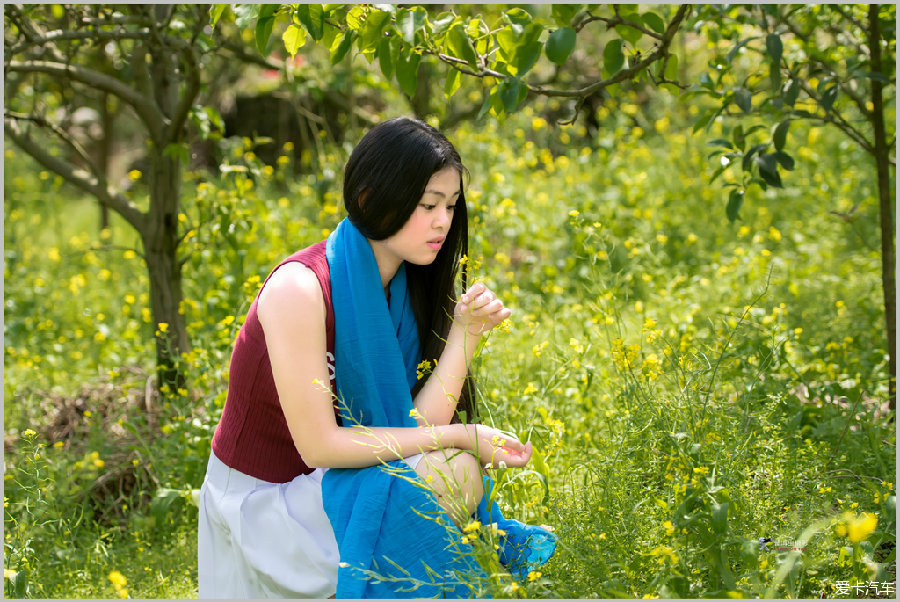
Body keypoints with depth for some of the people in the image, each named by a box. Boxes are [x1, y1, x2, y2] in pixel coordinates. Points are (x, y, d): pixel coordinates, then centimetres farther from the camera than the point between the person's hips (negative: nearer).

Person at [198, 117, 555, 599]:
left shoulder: (407, 289, 0)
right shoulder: (299, 288, -23)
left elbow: (416, 428, -9)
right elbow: (319, 444, -24)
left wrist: (466, 331, -19)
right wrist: (462, 437, -22)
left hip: (336, 488, 7)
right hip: (261, 504, -7)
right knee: (453, 473, -25)